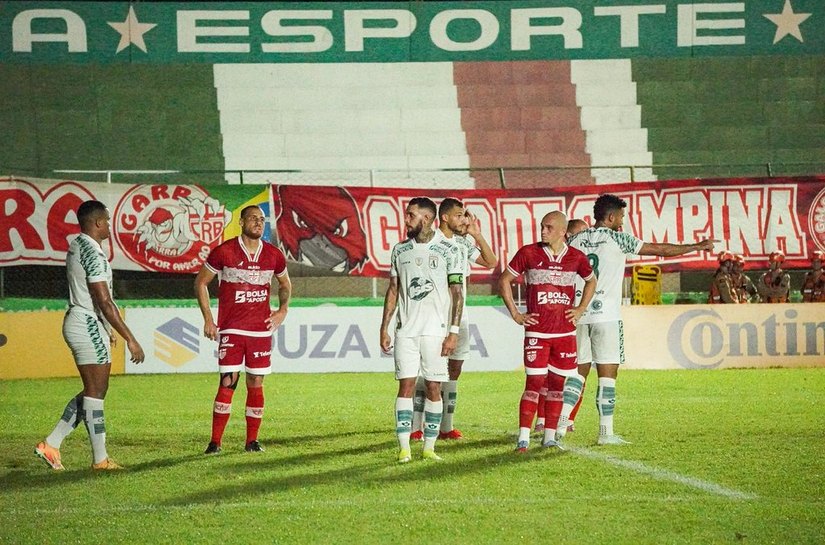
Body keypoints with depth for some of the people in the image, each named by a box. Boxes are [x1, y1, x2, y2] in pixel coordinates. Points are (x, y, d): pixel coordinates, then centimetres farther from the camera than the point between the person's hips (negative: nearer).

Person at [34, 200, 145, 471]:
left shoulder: (77, 246, 13)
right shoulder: (92, 253, -18)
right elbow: (104, 301, -22)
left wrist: (106, 329, 29)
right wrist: (130, 339, -20)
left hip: (81, 323, 10)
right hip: (89, 326, -10)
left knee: (94, 391, 14)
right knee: (95, 392, -3)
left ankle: (51, 444, 12)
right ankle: (100, 459, 2)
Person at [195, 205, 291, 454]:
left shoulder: (274, 255, 5)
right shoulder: (224, 251, -4)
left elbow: (285, 284, 25)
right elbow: (200, 282, 5)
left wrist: (283, 309, 9)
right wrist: (208, 318, 0)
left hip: (261, 329, 3)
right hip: (231, 329, -3)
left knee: (256, 383, 4)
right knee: (228, 382, -9)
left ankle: (252, 441, 13)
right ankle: (215, 442, -4)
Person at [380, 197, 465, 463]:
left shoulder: (449, 251, -2)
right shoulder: (400, 250, 10)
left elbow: (457, 293, -3)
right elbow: (393, 290, 14)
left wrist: (453, 332, -9)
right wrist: (384, 328, 9)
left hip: (436, 330, -3)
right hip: (406, 329, 3)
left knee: (434, 387, 0)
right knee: (406, 385, -3)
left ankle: (429, 447, 6)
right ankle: (404, 448, -3)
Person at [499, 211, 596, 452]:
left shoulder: (576, 257, 4)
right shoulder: (529, 253, -2)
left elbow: (591, 281, 24)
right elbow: (504, 280, 7)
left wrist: (580, 309, 12)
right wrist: (515, 313, 2)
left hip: (565, 332, 3)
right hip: (536, 331, -3)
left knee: (558, 383, 6)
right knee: (535, 382, -8)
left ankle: (550, 435, 14)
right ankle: (523, 437, -6)